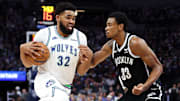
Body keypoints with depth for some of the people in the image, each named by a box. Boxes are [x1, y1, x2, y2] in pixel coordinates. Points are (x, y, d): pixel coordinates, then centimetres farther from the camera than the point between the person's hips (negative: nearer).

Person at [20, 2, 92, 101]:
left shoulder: (80, 37, 1)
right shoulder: (44, 34, -7)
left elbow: (81, 71, 1)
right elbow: (28, 64, 0)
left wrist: (88, 59, -18)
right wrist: (23, 49, -20)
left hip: (65, 86, 5)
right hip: (46, 81, -5)